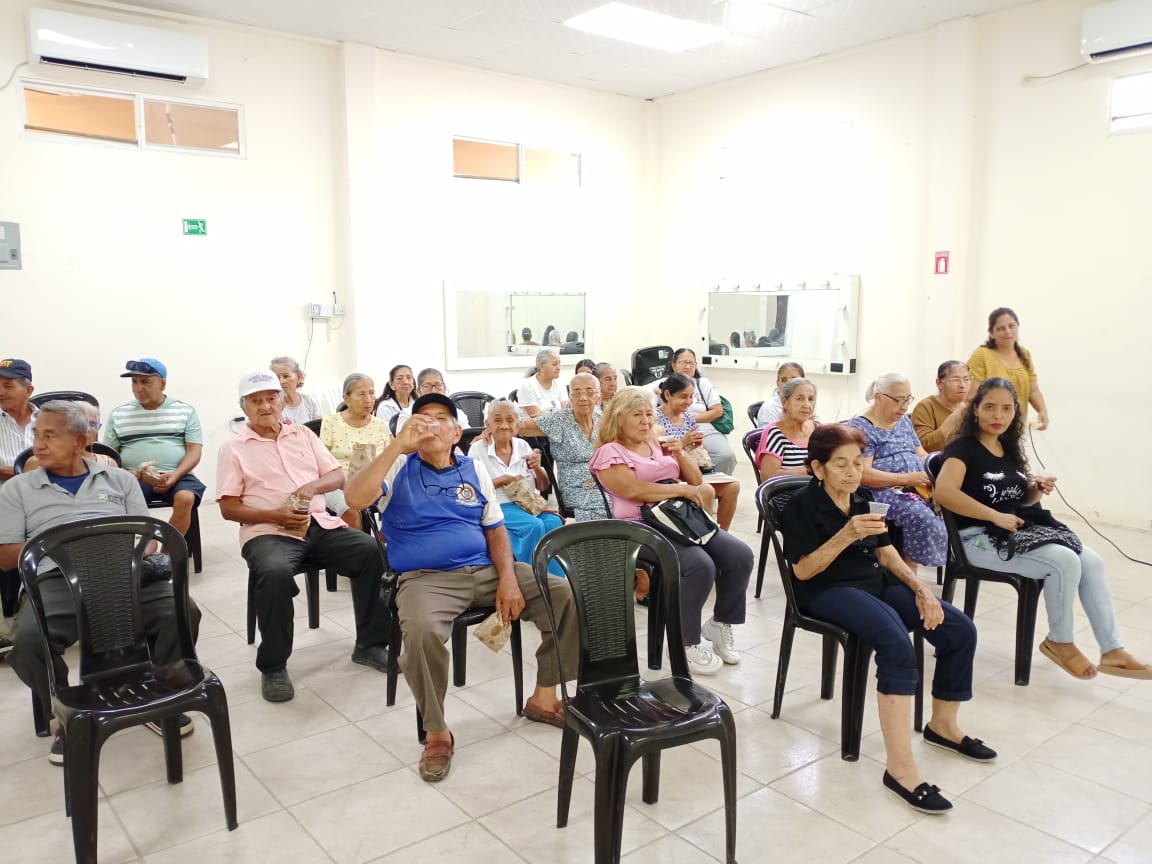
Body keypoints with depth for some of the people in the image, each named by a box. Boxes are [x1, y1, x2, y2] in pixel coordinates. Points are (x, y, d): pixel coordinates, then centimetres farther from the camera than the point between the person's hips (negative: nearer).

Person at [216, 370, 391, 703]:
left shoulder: (304, 435, 18)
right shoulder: (234, 449, 7)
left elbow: (338, 477, 14)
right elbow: (229, 508, 1)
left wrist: (313, 486, -9)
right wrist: (276, 516, -14)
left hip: (320, 526, 4)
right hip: (268, 533, -3)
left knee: (373, 551, -20)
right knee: (277, 573, -37)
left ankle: (370, 644, -5)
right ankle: (273, 667, -17)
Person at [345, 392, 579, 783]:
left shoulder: (475, 469, 14)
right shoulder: (400, 466, 3)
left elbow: (495, 530, 13)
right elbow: (354, 498, -16)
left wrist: (508, 578, -4)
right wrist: (398, 445, -19)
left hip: (485, 570, 4)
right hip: (427, 577, -4)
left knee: (569, 596, -10)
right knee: (421, 630, -38)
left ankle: (543, 697, 8)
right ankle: (437, 732, -13)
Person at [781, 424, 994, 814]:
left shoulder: (862, 498, 13)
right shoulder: (802, 505, -7)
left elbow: (886, 552, 14)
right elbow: (803, 570, -15)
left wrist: (920, 588, -1)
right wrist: (847, 535, -26)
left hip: (876, 582, 7)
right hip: (828, 591, -7)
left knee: (960, 629, -9)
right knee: (897, 642, -35)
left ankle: (942, 723, 14)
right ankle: (900, 767, -34)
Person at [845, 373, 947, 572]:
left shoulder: (903, 421, 18)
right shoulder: (860, 427, -6)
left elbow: (921, 455, 21)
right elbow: (863, 474, -15)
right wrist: (907, 479, -21)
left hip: (916, 487, 8)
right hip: (881, 491, -8)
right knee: (921, 516, -32)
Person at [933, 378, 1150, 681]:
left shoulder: (1010, 449, 13)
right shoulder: (963, 447, -12)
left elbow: (1020, 499, 21)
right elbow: (944, 492, -28)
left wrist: (1038, 489, -3)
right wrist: (996, 516, -25)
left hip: (1018, 531, 8)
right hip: (979, 538, -8)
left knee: (1092, 562, -6)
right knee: (1065, 561, -23)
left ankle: (1112, 651, 2)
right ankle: (1059, 642, -1)